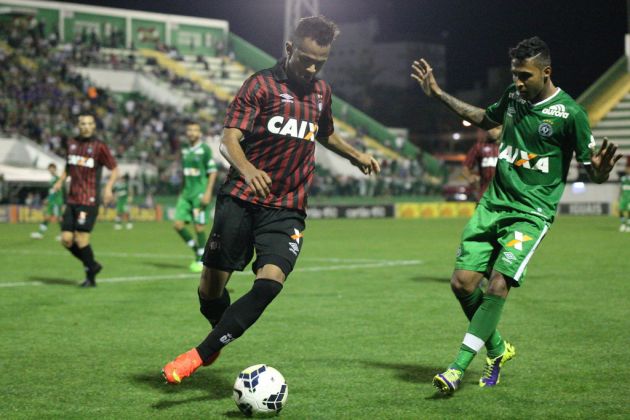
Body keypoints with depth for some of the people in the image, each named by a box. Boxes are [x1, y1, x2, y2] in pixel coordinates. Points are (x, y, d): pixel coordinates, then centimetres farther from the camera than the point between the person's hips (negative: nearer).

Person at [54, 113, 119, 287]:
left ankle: (90, 276, 7)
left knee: (81, 239, -10)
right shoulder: (72, 143, 12)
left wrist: (108, 187, -18)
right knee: (66, 239, 0)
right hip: (72, 200, 6)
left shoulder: (99, 146, -5)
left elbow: (114, 169, -2)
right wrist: (61, 180, 10)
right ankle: (92, 265, 20)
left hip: (89, 201, -6)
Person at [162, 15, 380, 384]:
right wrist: (247, 169, -33)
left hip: (287, 210, 3)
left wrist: (356, 155, 21)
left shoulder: (322, 92, 14)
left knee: (270, 282, -20)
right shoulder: (261, 84, -3)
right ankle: (220, 335, 33)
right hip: (241, 200, -3)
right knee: (210, 288, 1)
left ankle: (202, 354, -16)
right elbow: (229, 139, -14)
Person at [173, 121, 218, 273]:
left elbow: (213, 172, -8)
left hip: (200, 194, -6)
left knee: (199, 227, -4)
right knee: (178, 224, -3)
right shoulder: (185, 150, 13)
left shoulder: (205, 149, -6)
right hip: (186, 193, 6)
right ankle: (196, 249, 16)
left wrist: (208, 193, -15)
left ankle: (201, 261, 7)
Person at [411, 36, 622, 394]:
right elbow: (484, 119, 29)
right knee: (463, 282, -2)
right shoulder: (514, 97, 7)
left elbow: (592, 169, -9)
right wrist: (438, 94, 27)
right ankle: (498, 350, 22)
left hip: (531, 213, -6)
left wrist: (600, 170, -34)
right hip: (493, 204, 6)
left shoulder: (569, 113, -11)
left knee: (499, 285, -21)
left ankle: (459, 368, -15)